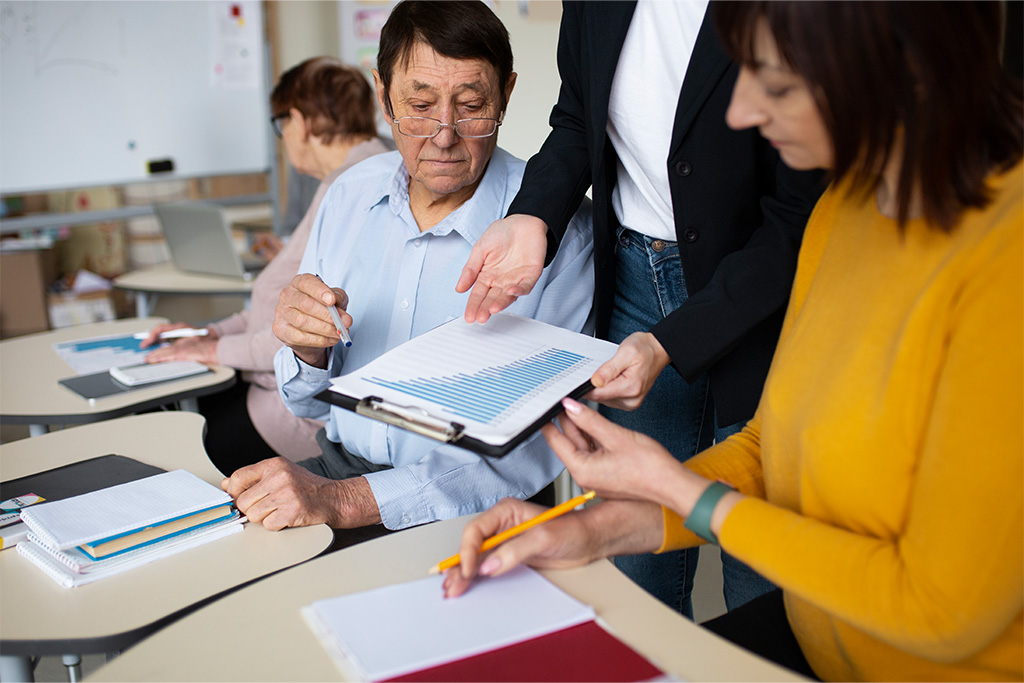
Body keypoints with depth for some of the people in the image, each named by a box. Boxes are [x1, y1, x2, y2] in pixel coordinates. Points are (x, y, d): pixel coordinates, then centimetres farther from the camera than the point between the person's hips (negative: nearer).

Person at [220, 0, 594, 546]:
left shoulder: (560, 230, -14)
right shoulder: (350, 197, 4)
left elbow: (533, 452, -20)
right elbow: (311, 404, 10)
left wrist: (344, 500, -28)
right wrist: (309, 351, -15)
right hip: (335, 466, 6)